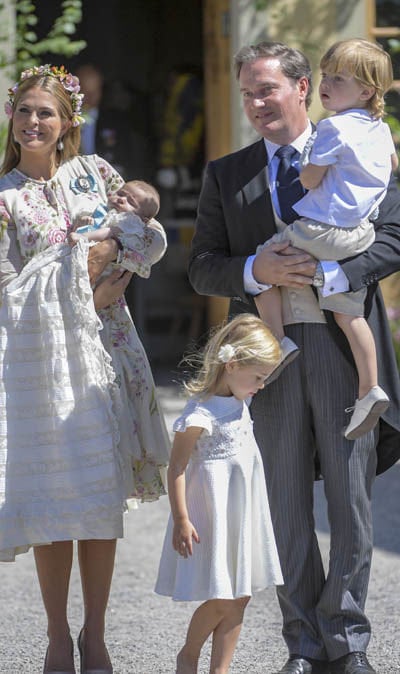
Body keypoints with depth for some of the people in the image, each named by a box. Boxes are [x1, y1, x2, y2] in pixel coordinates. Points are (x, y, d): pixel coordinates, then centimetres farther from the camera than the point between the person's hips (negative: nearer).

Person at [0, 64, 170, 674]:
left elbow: (154, 238, 11)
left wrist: (115, 251, -8)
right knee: (50, 496, -1)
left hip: (102, 346, 2)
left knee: (103, 495, 1)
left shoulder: (93, 173, 10)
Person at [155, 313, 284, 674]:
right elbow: (177, 467, -18)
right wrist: (181, 519, -20)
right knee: (221, 601, -4)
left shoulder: (239, 403, 6)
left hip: (243, 514, 8)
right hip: (214, 514, -8)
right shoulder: (200, 413, -19)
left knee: (239, 598, 8)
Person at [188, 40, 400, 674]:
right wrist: (256, 270, -12)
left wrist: (331, 275, -17)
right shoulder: (226, 175, 13)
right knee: (286, 504, 5)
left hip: (345, 342, -2)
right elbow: (202, 267, 9)